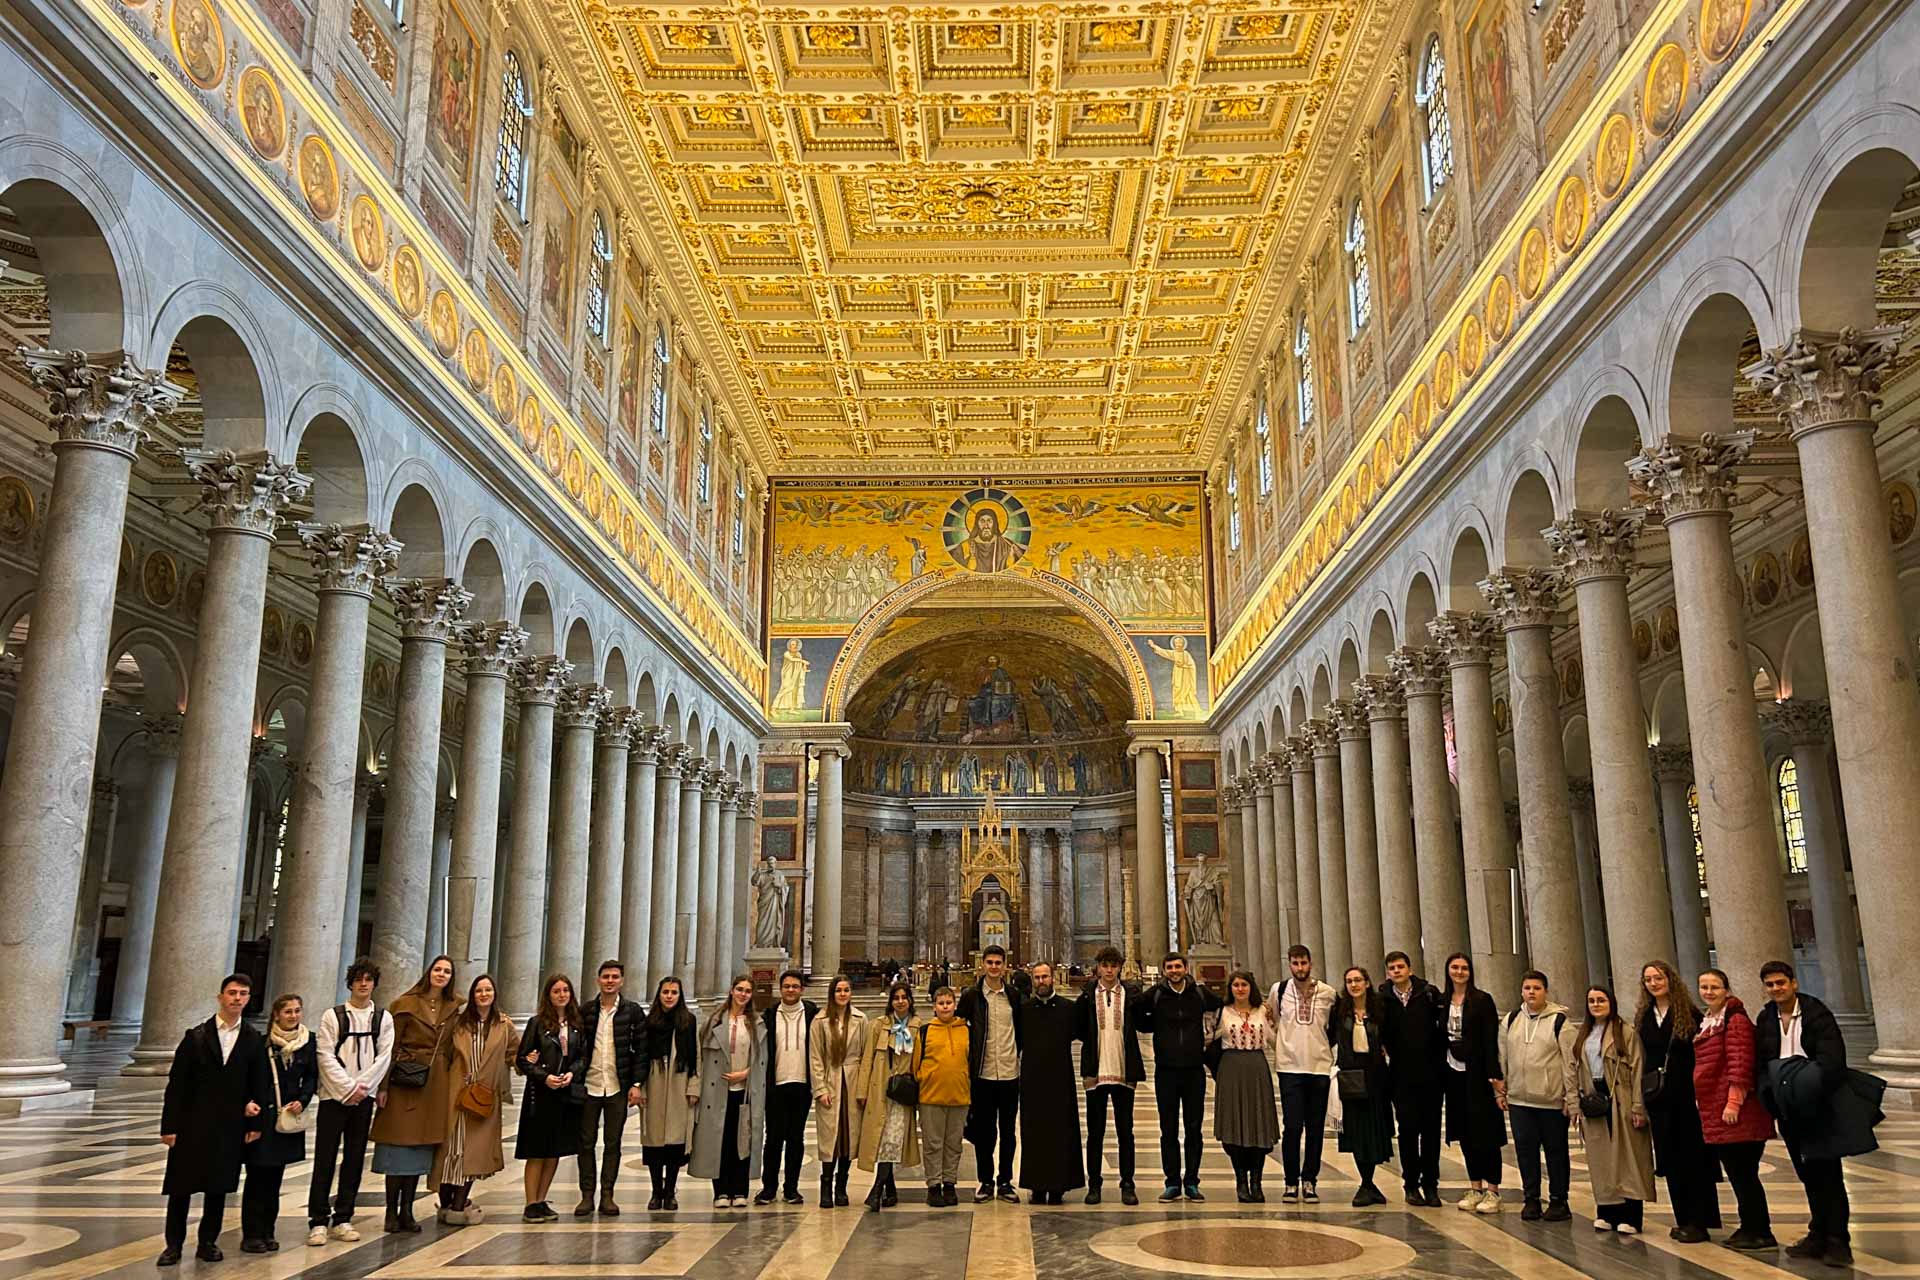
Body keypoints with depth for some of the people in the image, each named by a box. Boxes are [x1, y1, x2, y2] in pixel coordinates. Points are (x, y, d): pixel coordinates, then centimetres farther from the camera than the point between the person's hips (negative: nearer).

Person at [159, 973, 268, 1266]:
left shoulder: (254, 1041, 2)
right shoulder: (196, 1037, -3)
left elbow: (259, 1085, 6)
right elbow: (176, 1084, -4)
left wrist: (255, 1123, 0)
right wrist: (169, 1126, -7)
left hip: (230, 1126, 1)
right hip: (192, 1124, -1)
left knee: (218, 1187, 8)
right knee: (181, 1186, 4)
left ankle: (208, 1242, 20)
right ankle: (174, 1244, 16)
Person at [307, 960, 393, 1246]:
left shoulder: (383, 1018, 7)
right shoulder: (332, 1016, 0)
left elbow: (384, 1057, 2)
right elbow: (326, 1057, -6)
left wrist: (362, 1086, -10)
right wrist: (348, 1088, -12)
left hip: (364, 1096, 2)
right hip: (334, 1095, -2)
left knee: (354, 1159, 6)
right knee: (325, 1160, -2)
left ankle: (342, 1220, 14)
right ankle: (318, 1222, 4)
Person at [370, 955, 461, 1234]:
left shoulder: (453, 1007, 9)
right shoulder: (406, 1004, -4)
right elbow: (390, 1046, -6)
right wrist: (383, 1086, -11)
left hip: (433, 1086, 4)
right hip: (404, 1084, -4)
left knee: (421, 1148, 7)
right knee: (398, 1146, -1)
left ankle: (407, 1211, 15)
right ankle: (391, 1212, 8)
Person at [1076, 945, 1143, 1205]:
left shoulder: (1130, 993, 3)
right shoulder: (1088, 994, 2)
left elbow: (1141, 1025, 1)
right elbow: (1079, 1030, 2)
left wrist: (1137, 1001, -10)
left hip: (1124, 1071, 0)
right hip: (1096, 1071, 0)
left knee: (1125, 1131, 7)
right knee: (1095, 1132, 7)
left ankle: (1127, 1185, 16)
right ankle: (1094, 1185, 16)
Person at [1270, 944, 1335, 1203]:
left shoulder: (1327, 993, 2)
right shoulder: (1278, 990, 3)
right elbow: (1271, 1022, 18)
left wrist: (1325, 1048, 9)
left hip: (1320, 1066, 1)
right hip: (1290, 1067, -1)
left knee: (1315, 1128, 4)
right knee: (1292, 1126, -5)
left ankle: (1309, 1181, 14)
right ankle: (1291, 1182, 5)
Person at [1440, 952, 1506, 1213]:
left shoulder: (1482, 1000, -5)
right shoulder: (1443, 1002, 9)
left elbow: (1491, 1039, -10)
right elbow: (1441, 1037, 11)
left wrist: (1493, 1075, -16)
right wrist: (1440, 1071, 4)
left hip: (1477, 1071, -5)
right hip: (1454, 1072, 5)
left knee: (1486, 1130, -2)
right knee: (1465, 1133, 9)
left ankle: (1492, 1191, 4)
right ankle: (1475, 1188, 17)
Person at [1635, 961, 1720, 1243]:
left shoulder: (1689, 1013, -3)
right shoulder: (1643, 1017, 10)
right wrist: (1641, 1101, 9)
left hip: (1686, 1095, -5)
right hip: (1658, 1099, 5)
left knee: (1693, 1159, 0)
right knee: (1670, 1160, 8)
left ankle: (1698, 1222, 5)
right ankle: (1684, 1220, 16)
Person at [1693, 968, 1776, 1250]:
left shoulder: (1736, 1019, -11)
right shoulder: (1706, 1021, 16)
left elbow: (1740, 1063, -18)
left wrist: (1733, 1102, -21)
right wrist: (1705, 1105, 19)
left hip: (1736, 1113, -9)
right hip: (1714, 1112, 9)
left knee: (1743, 1172, -3)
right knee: (1735, 1172, 13)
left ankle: (1761, 1232, 5)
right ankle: (1750, 1227, 22)